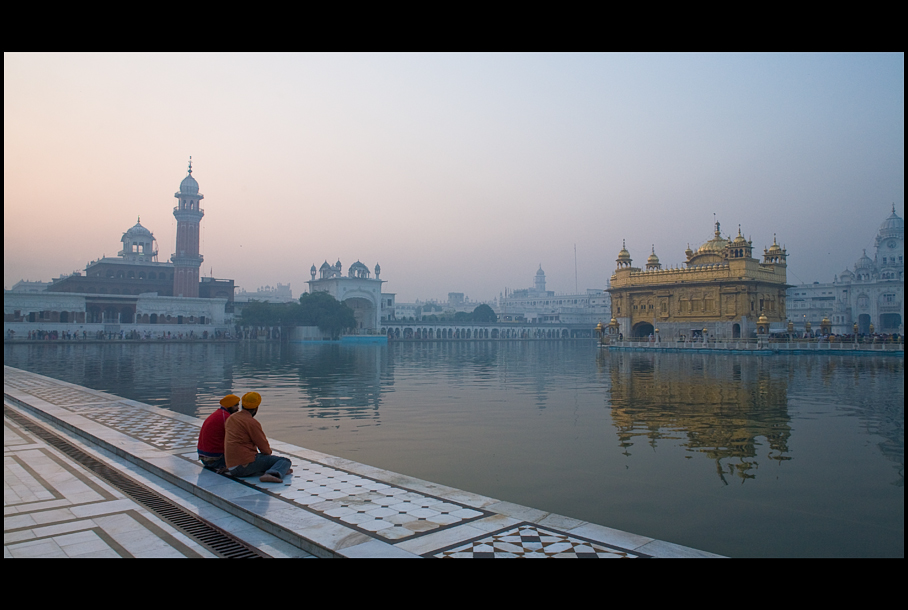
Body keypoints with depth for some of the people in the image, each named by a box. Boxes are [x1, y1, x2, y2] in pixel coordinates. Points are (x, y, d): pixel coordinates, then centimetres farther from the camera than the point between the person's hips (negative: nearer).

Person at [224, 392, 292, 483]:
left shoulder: (230, 418, 14)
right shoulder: (251, 422, -12)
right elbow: (265, 449, -7)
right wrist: (269, 451, 16)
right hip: (246, 464, -9)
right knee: (285, 461, -7)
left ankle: (278, 470, 4)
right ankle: (272, 473, -35)